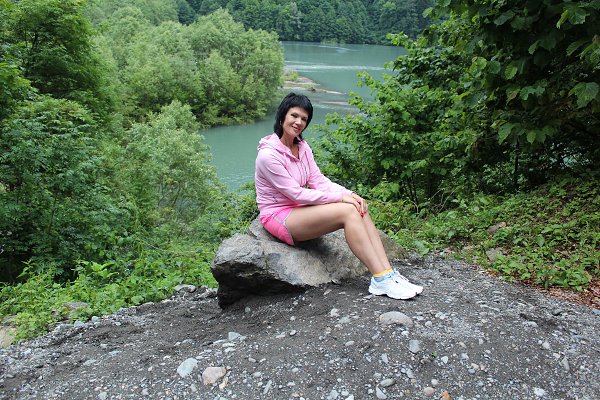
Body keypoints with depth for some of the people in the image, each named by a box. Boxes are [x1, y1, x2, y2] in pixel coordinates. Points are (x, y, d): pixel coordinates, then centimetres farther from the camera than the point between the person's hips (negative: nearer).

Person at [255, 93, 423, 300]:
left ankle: (387, 273, -22)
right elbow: (296, 193, -20)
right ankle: (380, 280, -26)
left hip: (299, 209, 8)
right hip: (278, 215, -7)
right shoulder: (268, 154, -18)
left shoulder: (302, 147, 7)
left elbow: (318, 180, 3)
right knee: (348, 211, -26)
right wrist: (340, 197, -19)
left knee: (360, 209, -16)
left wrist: (349, 194, -14)